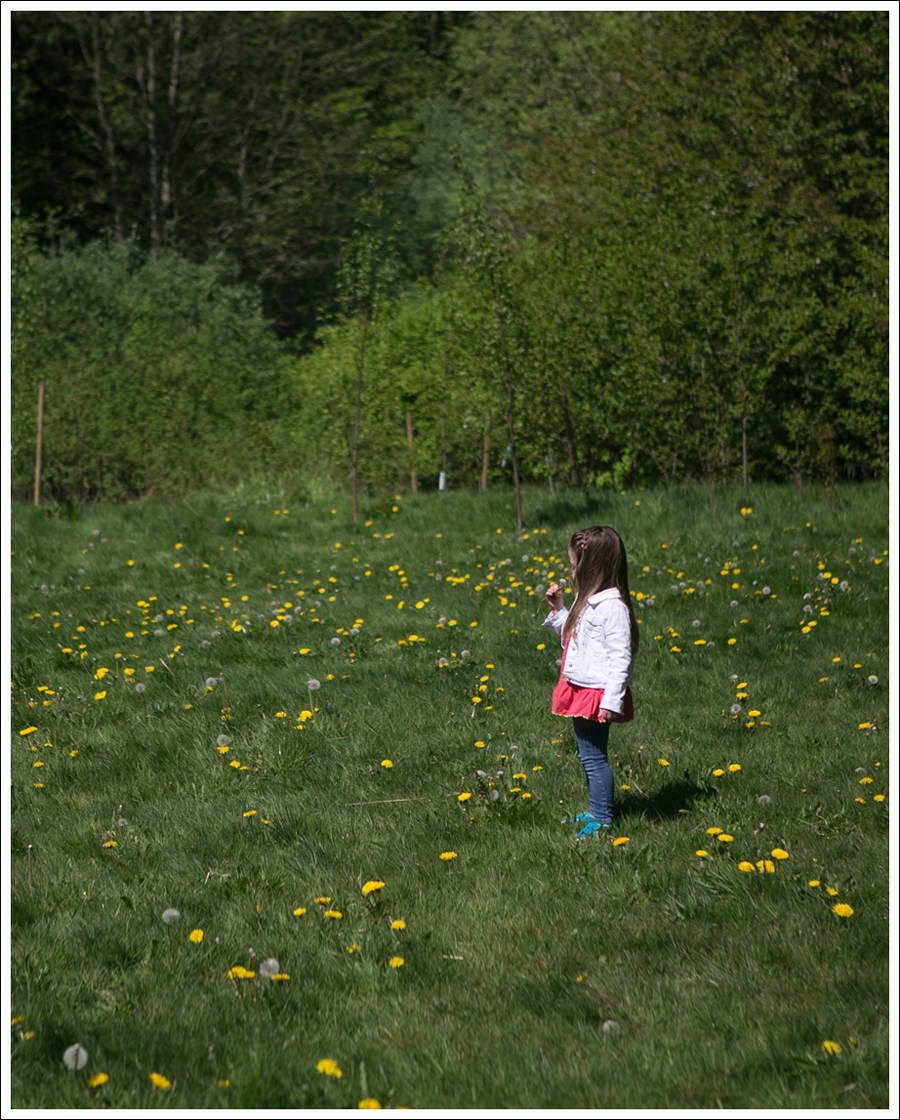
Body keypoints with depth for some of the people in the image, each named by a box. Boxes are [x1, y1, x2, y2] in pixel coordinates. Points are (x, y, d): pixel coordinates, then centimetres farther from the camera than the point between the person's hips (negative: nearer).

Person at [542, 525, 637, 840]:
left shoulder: (612, 607, -19)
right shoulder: (588, 600, 12)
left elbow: (620, 657, -22)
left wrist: (612, 701, -25)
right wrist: (558, 611, 13)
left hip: (597, 694, -10)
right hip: (579, 691, 10)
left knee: (593, 757, -5)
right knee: (587, 755, 18)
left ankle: (602, 822, 2)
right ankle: (595, 811, 30)